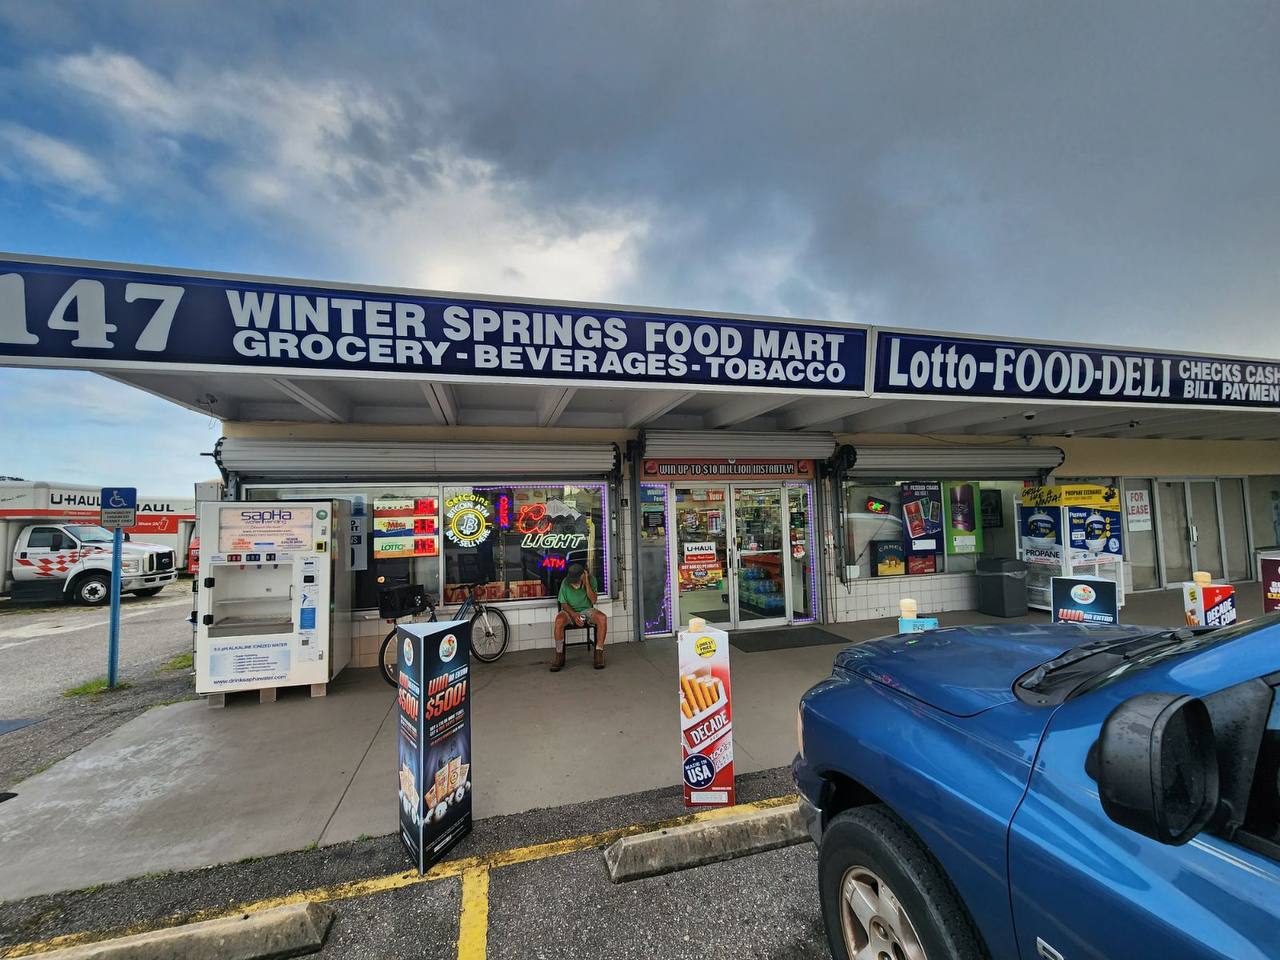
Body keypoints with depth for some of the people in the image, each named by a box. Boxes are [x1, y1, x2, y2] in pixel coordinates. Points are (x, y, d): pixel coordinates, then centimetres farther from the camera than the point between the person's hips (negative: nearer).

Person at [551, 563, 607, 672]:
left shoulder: (591, 579, -11)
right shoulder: (565, 583, -12)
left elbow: (593, 600, -17)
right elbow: (564, 604, -6)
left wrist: (586, 583, -25)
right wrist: (574, 615, -22)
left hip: (586, 610, 1)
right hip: (570, 611, -1)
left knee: (602, 618, -30)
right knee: (559, 620, -35)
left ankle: (599, 653, -20)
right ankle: (559, 655, -20)